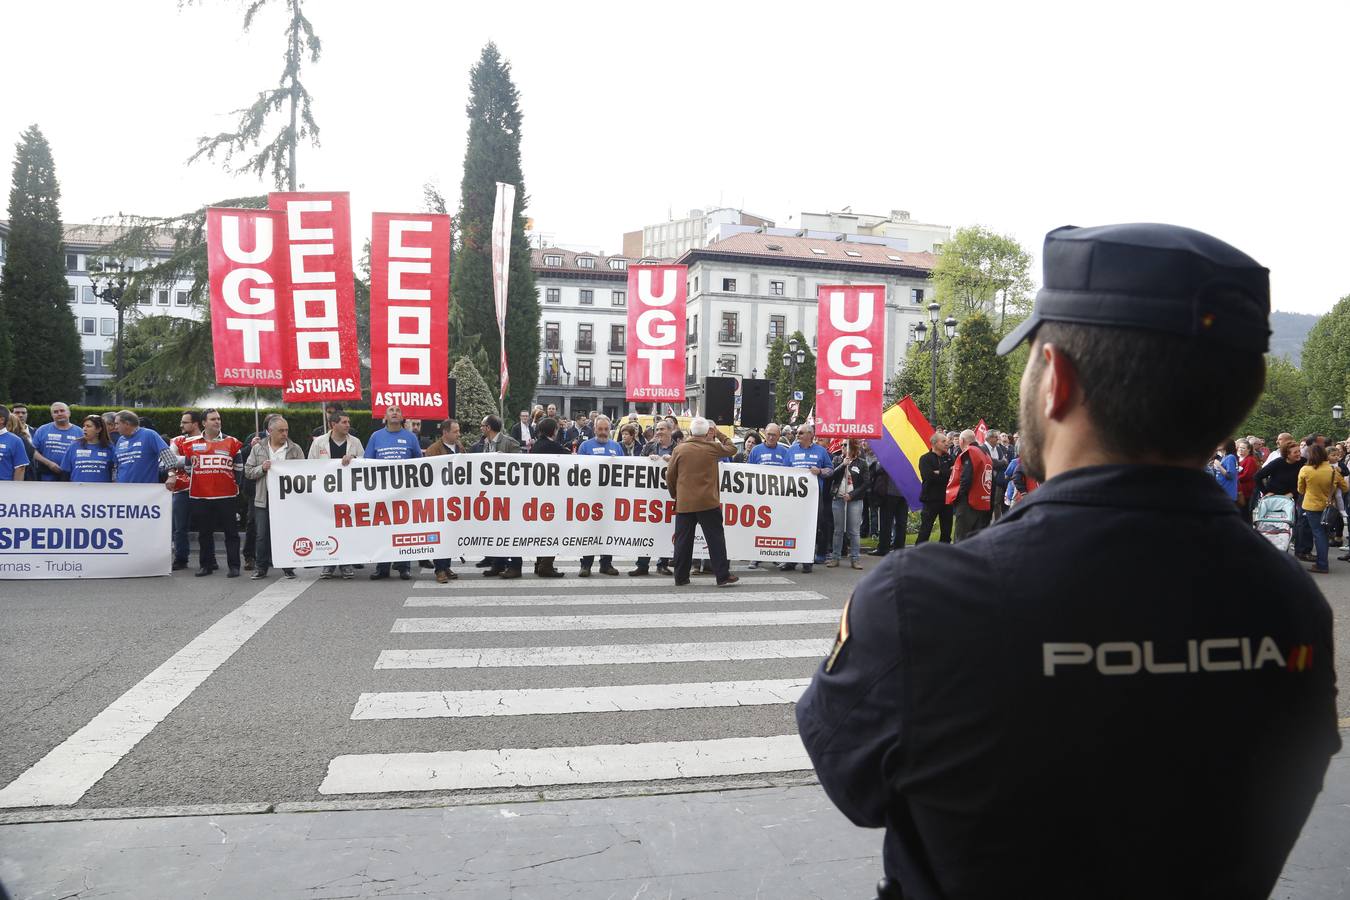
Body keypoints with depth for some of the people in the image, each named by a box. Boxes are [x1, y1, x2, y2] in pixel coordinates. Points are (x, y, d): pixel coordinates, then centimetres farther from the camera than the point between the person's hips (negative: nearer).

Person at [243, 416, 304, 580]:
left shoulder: (295, 449, 5)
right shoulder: (258, 448, 7)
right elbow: (248, 471, 7)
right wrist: (262, 468, -10)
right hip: (264, 500, 1)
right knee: (263, 535, 4)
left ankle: (288, 567, 14)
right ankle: (261, 567, 16)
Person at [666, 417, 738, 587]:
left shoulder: (679, 450, 1)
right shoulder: (713, 448, -2)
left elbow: (670, 476, 5)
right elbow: (732, 449, 17)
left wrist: (675, 495, 19)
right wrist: (720, 435, 27)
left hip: (684, 503, 2)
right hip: (708, 502, -2)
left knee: (683, 540, 7)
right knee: (715, 539, 3)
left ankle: (681, 578, 9)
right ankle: (723, 576, 3)